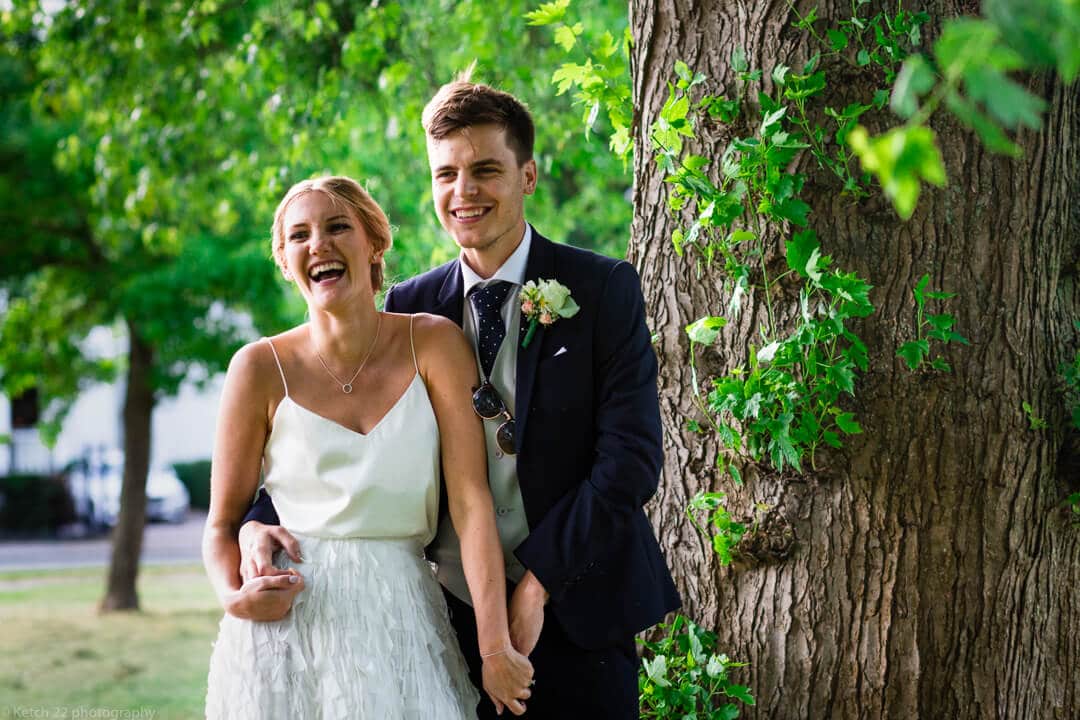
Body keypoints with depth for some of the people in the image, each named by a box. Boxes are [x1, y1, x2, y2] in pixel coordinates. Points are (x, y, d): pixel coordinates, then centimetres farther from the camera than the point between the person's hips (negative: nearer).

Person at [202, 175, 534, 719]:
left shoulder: (433, 343, -3)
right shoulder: (261, 368, -3)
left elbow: (471, 499, -9)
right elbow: (223, 522, 4)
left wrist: (495, 649, -16)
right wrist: (235, 597, -18)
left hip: (402, 624, 0)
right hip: (287, 621, 0)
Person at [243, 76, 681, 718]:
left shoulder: (604, 290, -4)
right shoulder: (411, 308, 5)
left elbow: (632, 457, -10)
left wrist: (537, 582, -16)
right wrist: (262, 521, -13)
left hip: (574, 614, -2)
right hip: (454, 615, 2)